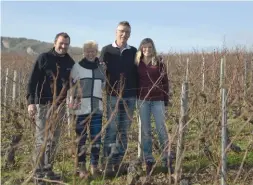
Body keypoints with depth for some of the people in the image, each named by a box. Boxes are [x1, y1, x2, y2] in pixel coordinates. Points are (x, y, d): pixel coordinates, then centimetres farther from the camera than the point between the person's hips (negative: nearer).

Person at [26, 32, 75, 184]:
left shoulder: (70, 62, 8)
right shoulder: (44, 58, -4)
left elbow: (72, 83, 15)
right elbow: (32, 81, -7)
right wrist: (31, 101, -16)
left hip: (60, 105, 4)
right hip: (43, 104, -4)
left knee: (54, 140, 10)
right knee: (41, 139, -3)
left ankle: (48, 170, 20)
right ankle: (38, 173, 5)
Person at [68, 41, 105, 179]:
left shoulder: (101, 68, 12)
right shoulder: (77, 67, 1)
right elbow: (70, 86, 0)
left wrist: (105, 104, 14)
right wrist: (71, 102, -9)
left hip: (97, 108, 3)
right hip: (81, 109, -3)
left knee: (96, 138, 4)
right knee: (81, 139, 2)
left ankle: (94, 167, 15)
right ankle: (82, 168, 10)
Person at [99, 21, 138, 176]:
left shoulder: (133, 51, 9)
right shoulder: (106, 50, 2)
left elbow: (137, 73, 12)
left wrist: (138, 93, 6)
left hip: (130, 97, 3)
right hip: (113, 96, -3)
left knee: (124, 131, 8)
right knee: (111, 130, -4)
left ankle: (119, 161, 16)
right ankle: (109, 163, 2)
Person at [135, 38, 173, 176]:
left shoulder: (159, 63, 1)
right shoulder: (137, 63, 5)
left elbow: (165, 83, 2)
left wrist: (166, 103, -1)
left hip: (157, 100, -1)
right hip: (142, 100, 2)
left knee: (161, 129, -1)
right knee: (145, 131, 5)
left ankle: (166, 159, 10)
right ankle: (148, 160, 13)